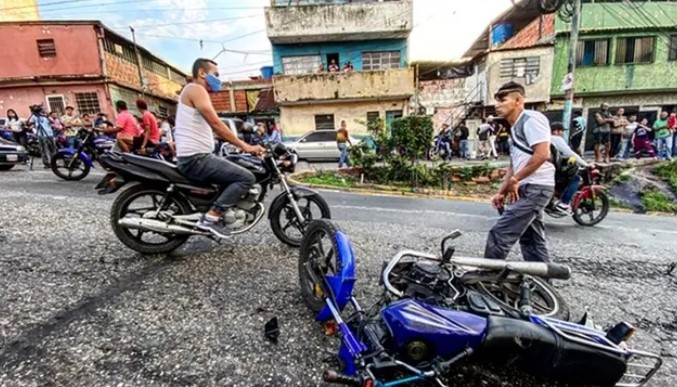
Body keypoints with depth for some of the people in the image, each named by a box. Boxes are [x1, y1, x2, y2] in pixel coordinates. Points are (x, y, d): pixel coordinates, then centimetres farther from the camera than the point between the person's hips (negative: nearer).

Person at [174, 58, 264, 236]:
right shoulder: (195, 89, -8)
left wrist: (243, 145, 16)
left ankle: (226, 212, 16)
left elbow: (212, 126, 22)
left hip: (197, 156, 11)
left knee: (235, 174, 25)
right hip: (196, 158, -11)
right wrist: (244, 146, -18)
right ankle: (211, 217, -15)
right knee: (247, 178, -18)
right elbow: (216, 124, -19)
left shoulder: (197, 93, 24)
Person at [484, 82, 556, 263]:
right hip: (529, 189, 10)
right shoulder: (515, 127, 20)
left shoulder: (531, 119, -8)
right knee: (532, 240, 14)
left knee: (499, 235, -11)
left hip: (535, 188, -10)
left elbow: (543, 154, -20)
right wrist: (501, 192, 12)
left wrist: (514, 180, -14)